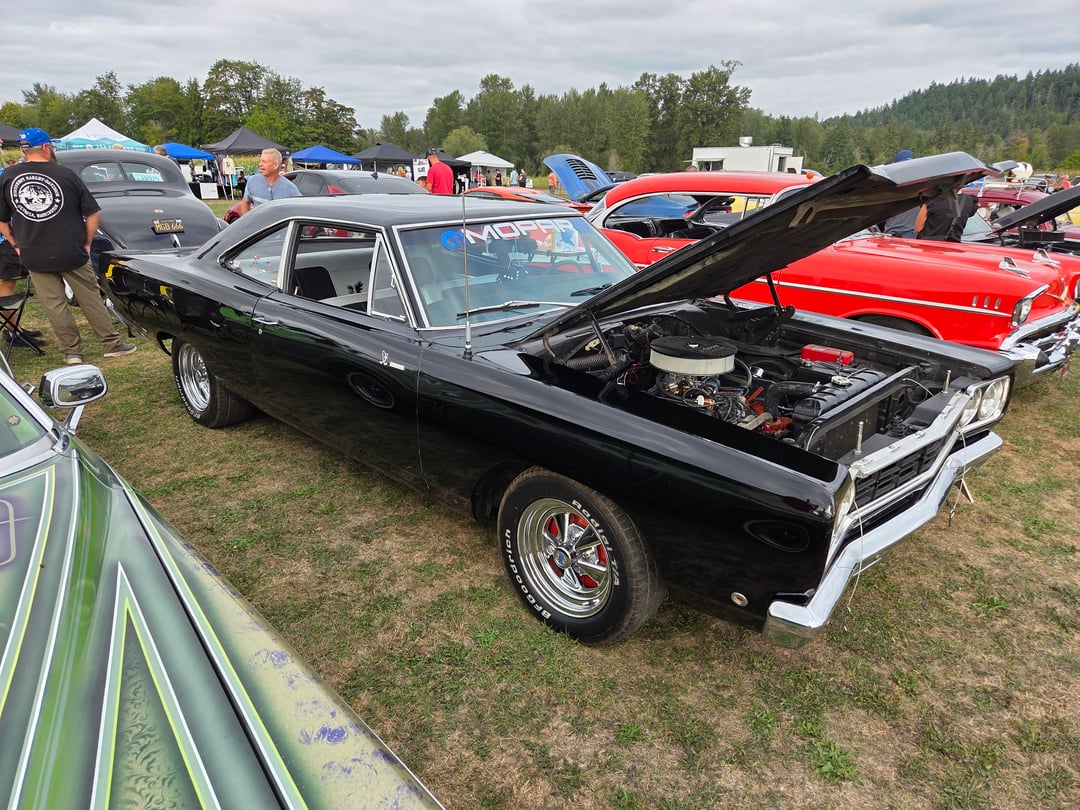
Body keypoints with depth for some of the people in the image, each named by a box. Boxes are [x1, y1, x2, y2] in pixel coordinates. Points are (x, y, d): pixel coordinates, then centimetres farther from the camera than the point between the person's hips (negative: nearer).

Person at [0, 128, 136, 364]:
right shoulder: (65, 174, -5)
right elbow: (93, 214, -4)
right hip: (72, 253, -1)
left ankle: (71, 351, 11)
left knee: (54, 304, 8)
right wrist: (86, 243, 6)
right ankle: (112, 344, 13)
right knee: (91, 298, 9)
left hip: (34, 255, 1)